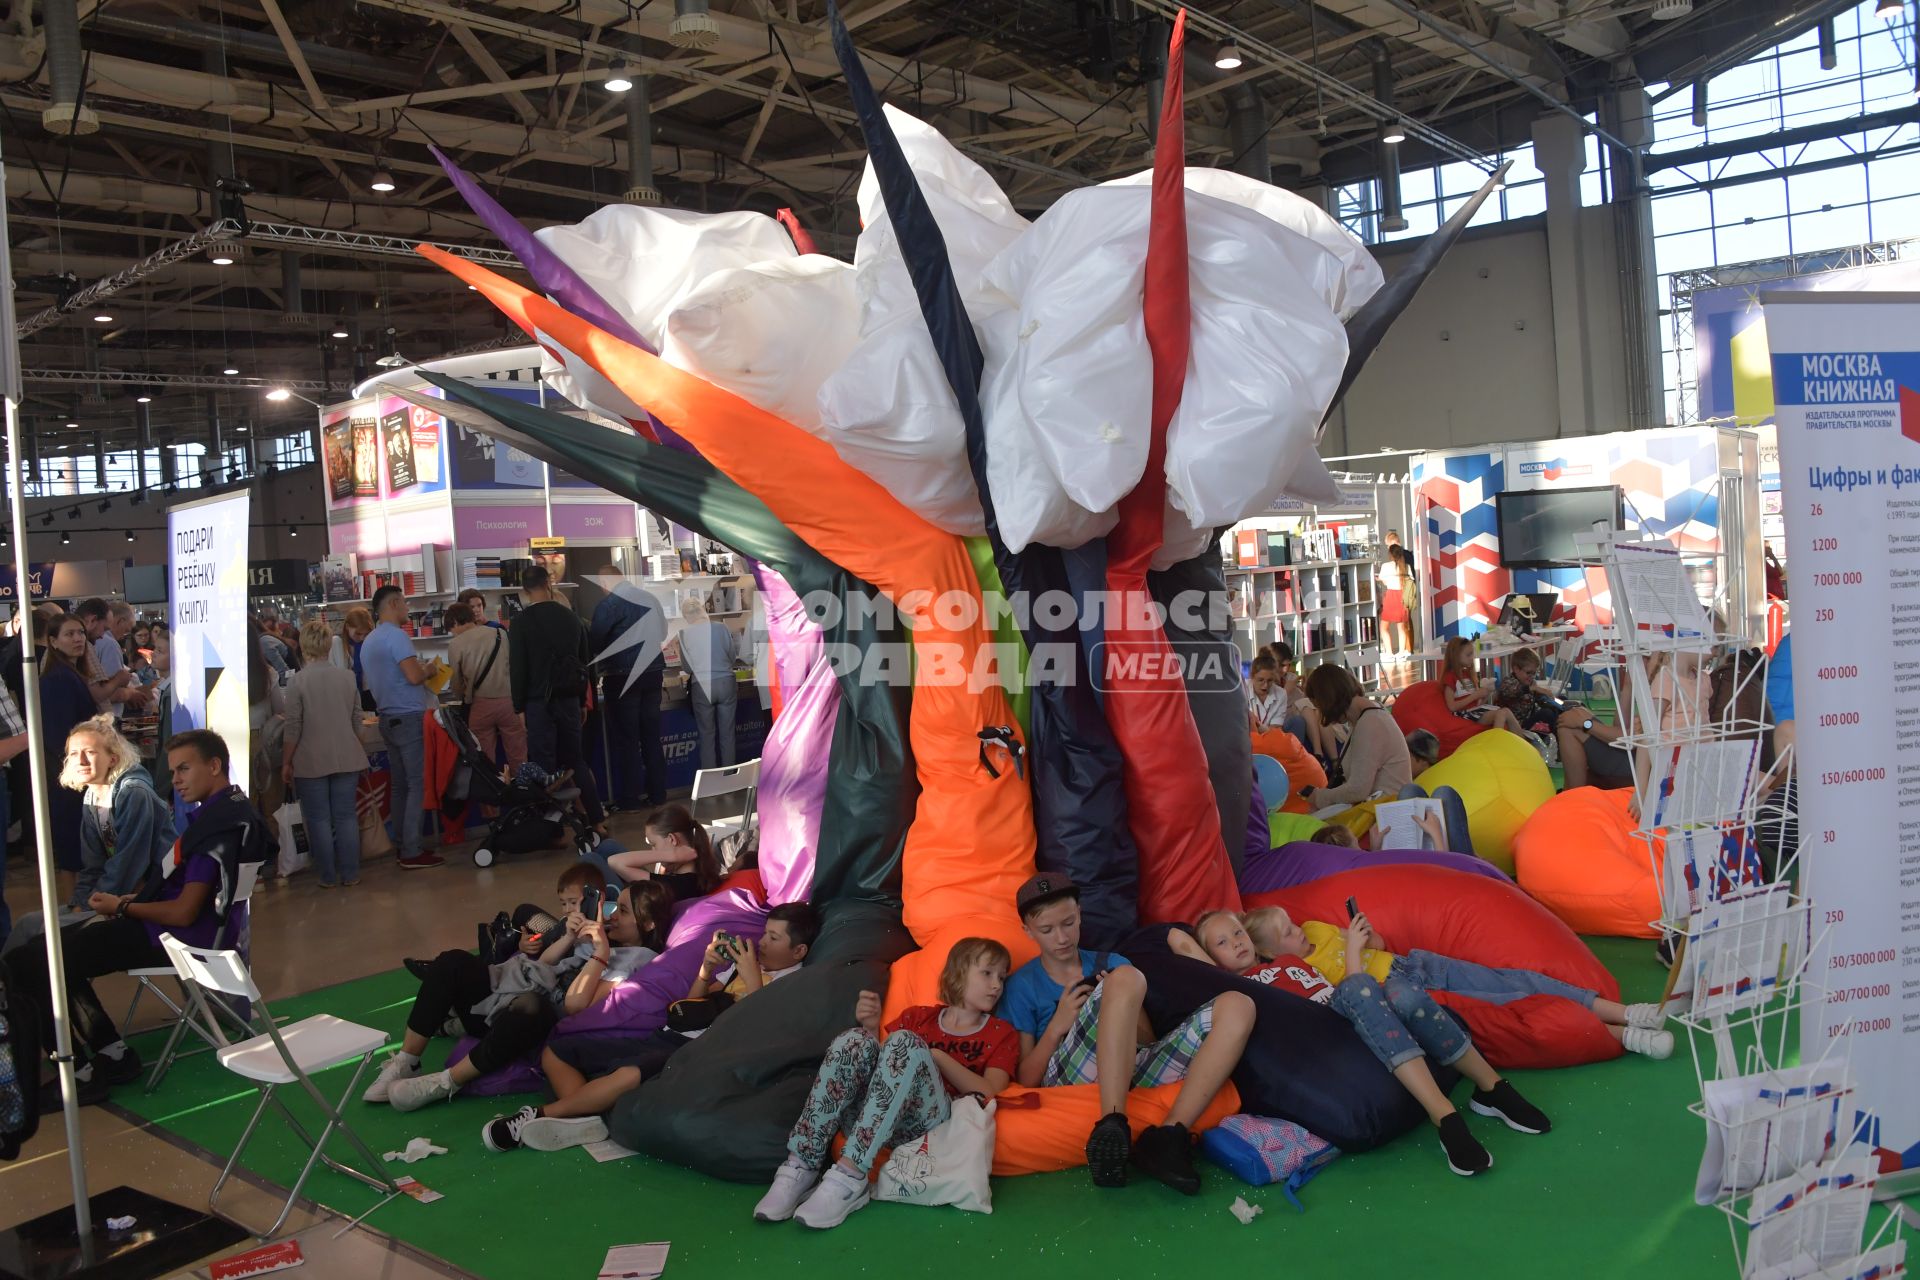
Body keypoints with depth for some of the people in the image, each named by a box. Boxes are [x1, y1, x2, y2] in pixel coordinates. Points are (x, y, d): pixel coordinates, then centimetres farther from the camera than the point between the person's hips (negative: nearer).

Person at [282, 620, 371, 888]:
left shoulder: (297, 681, -11)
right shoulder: (347, 677, 0)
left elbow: (293, 728, -9)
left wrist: (287, 763, 2)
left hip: (312, 761, -3)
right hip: (346, 759, 3)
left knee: (319, 819, 6)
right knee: (346, 816, 9)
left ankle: (328, 876, 11)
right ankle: (350, 874, 13)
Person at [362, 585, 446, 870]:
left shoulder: (368, 641, 15)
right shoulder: (397, 636, -13)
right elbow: (414, 676, -23)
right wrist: (430, 670, -2)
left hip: (387, 719, 9)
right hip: (409, 718, -9)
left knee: (400, 786, 12)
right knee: (417, 785, -6)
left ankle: (403, 847, 14)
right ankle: (412, 852, -7)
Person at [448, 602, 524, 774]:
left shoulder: (455, 645, 0)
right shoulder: (501, 634, 4)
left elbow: (457, 684, 8)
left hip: (481, 705, -1)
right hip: (508, 701, 1)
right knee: (518, 759, 6)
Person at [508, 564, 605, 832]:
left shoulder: (521, 621, -8)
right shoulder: (571, 617, 5)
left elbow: (517, 668, -9)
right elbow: (584, 661, 10)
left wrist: (519, 707, -3)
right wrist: (581, 701, 18)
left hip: (539, 702, -4)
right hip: (569, 698, 4)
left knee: (545, 766, 1)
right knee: (576, 760, 14)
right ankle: (597, 818, 13)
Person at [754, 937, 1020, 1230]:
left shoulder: (1002, 1033, 18)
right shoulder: (918, 1016, 24)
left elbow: (988, 1093, 1)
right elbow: (863, 1058, 17)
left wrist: (936, 1057, -4)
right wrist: (870, 1026, -1)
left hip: (931, 1122, -2)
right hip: (869, 1122, 3)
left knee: (904, 1042, -29)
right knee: (855, 1040, -25)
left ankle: (850, 1176, -37)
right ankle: (801, 1169, -29)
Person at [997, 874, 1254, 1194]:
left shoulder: (1110, 963, 25)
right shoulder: (1022, 986, 14)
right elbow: (1025, 1082, 7)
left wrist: (1121, 1014, 2)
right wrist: (1057, 1026, -5)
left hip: (1134, 1072, 5)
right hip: (1067, 1079, -5)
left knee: (1237, 1006, -15)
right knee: (1125, 978, -30)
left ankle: (1168, 1136, -28)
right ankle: (1112, 1126, -40)